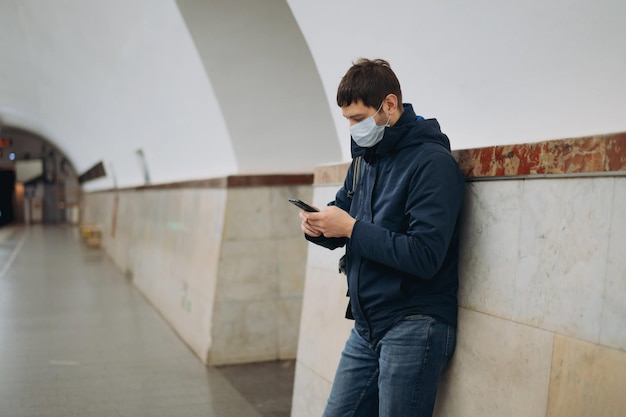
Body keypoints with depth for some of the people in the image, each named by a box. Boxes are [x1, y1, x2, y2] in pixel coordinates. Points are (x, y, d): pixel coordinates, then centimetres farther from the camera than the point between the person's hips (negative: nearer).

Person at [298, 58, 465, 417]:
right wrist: (319, 225, -6)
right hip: (366, 327, 8)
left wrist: (351, 228, -19)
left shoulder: (432, 162, -14)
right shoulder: (365, 157, 10)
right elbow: (343, 222, 17)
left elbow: (424, 256, -22)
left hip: (413, 328, -7)